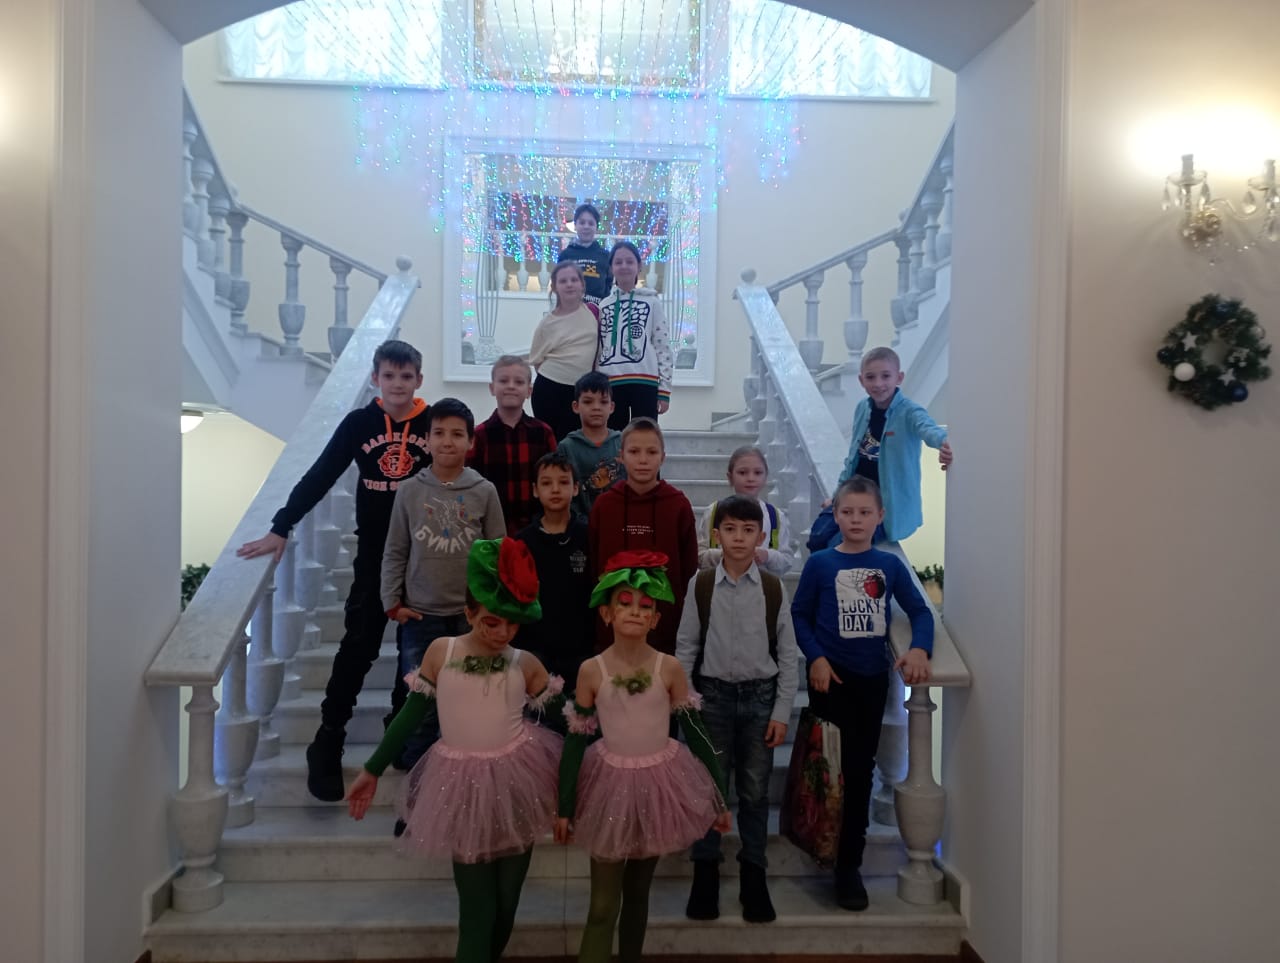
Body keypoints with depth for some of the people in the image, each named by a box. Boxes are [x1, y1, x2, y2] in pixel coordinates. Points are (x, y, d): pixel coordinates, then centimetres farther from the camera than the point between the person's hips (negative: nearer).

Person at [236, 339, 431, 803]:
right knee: (357, 647, 0)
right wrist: (280, 529, -7)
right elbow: (319, 478, -2)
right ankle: (327, 743, 11)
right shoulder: (358, 423, -3)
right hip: (374, 553, 0)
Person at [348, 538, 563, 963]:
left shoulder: (525, 664, -6)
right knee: (476, 905, 1)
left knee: (506, 901, 12)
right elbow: (410, 715, 2)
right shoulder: (440, 651, -6)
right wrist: (371, 771, 6)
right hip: (462, 784, -1)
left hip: (516, 782, 1)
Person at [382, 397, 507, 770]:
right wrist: (392, 602, -1)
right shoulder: (410, 491, -1)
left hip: (471, 616, 0)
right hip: (420, 617, 0)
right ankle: (415, 772, 27)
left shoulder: (484, 492, -3)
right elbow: (395, 553, 4)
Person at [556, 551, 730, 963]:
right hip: (611, 783, -1)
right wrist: (564, 806, -2)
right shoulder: (591, 671, -12)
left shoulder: (669, 668, -10)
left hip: (659, 782, 1)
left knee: (638, 891, 18)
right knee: (603, 905, 2)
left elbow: (695, 731, -2)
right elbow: (576, 740, -5)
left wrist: (720, 796, 1)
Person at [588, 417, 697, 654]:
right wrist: (594, 621, 3)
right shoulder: (603, 505, -1)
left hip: (667, 627, -1)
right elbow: (591, 567, 4)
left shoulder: (679, 505, -4)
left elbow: (689, 569, 0)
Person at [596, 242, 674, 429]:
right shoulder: (603, 306, 14)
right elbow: (597, 350, 16)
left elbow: (664, 347, 1)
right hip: (610, 384, 3)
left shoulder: (652, 302, 5)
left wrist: (664, 389, -4)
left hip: (644, 382, -3)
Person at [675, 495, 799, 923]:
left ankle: (753, 877, 24)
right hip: (714, 695, 0)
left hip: (760, 696, 1)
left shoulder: (774, 588, -2)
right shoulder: (700, 585, -4)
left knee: (755, 791, 9)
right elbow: (685, 647, 0)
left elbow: (787, 653, 1)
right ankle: (705, 874, 23)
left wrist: (781, 712, -2)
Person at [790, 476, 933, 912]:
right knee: (836, 769, 1)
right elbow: (799, 615, -2)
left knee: (862, 769, 11)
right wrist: (815, 657, -13)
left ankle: (850, 864, 23)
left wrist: (919, 648, -16)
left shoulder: (890, 565, 1)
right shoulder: (820, 563, -5)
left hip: (872, 678, 3)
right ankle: (843, 860, 18)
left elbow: (920, 611, 2)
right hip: (831, 677, -3)